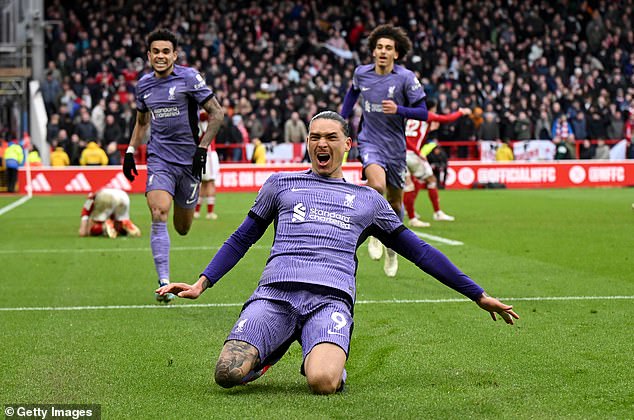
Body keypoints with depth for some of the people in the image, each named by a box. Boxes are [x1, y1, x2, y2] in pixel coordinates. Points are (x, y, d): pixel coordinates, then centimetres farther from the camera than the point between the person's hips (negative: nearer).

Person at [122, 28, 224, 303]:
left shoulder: (189, 78, -6)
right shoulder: (144, 84, 8)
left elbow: (216, 114, -5)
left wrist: (202, 148, -12)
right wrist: (130, 151, 14)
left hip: (188, 159, -2)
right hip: (159, 159, 2)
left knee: (182, 229, 8)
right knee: (159, 216, -20)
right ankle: (164, 283, -19)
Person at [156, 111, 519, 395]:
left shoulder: (368, 199, 24)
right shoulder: (281, 184, 24)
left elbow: (419, 251, 27)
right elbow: (241, 239, 29)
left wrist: (479, 295, 24)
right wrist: (201, 283, 15)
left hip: (331, 298, -1)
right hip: (275, 293, 1)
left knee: (323, 382, -33)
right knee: (228, 373, -25)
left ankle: (328, 357, 5)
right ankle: (272, 348, 9)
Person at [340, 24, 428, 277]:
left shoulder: (406, 78, -9)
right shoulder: (361, 73, -1)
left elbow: (423, 113, -9)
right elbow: (352, 93, 23)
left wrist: (398, 109, -25)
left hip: (395, 147, 0)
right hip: (370, 142, 0)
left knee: (394, 203, 9)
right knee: (377, 185, -30)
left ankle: (391, 249, 35)